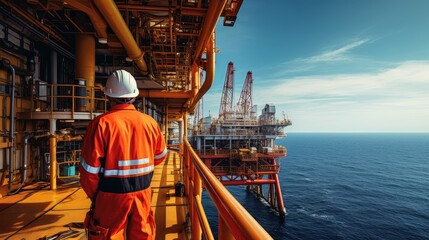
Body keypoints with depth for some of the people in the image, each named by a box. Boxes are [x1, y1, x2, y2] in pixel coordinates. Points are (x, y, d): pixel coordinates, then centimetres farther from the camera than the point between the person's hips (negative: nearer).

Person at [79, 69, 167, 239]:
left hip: (112, 195, -3)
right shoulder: (150, 122, -3)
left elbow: (89, 168, -12)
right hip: (143, 192, 3)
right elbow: (160, 156, 9)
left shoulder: (101, 123, -14)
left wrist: (93, 194, 5)